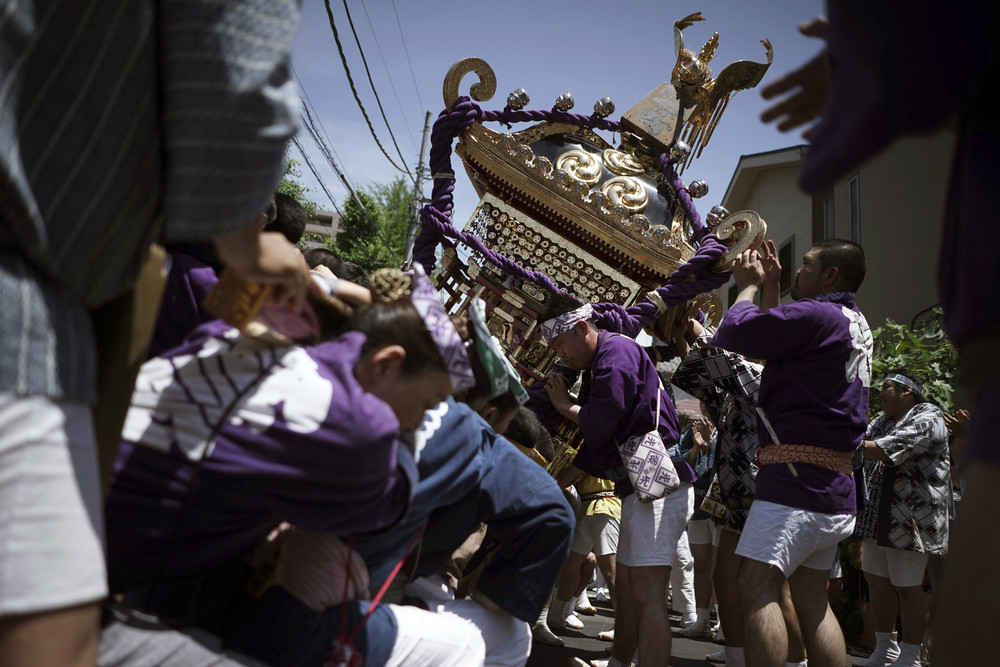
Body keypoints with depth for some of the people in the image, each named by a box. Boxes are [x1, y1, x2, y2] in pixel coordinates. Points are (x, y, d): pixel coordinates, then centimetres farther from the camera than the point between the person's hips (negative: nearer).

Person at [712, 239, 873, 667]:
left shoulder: (814, 314, -13)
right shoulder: (854, 324, 19)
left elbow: (730, 335, -10)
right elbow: (776, 340, 26)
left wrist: (748, 286, 6)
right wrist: (770, 286, 27)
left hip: (797, 475, -10)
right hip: (834, 486, 10)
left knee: (757, 588, -14)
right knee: (811, 597, 13)